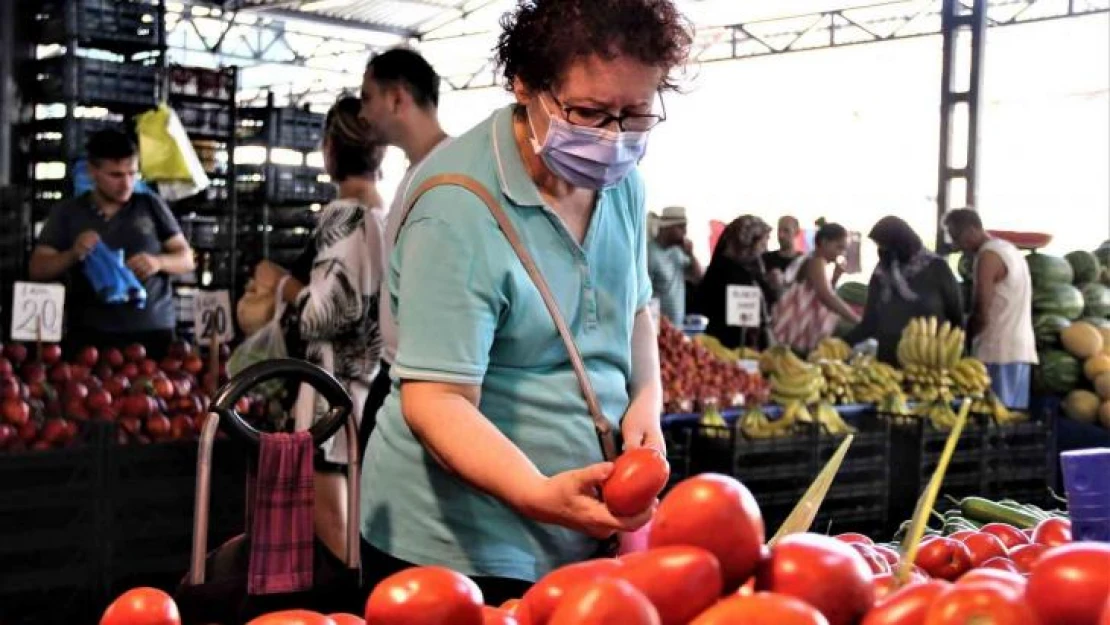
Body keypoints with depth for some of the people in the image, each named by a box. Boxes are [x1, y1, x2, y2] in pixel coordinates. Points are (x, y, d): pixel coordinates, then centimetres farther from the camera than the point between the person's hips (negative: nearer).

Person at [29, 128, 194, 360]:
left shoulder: (150, 206, 8)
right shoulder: (66, 213, 8)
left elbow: (187, 259, 11)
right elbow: (37, 270, 7)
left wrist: (158, 261, -10)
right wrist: (73, 255, -12)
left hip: (153, 332, 0)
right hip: (90, 336, 0)